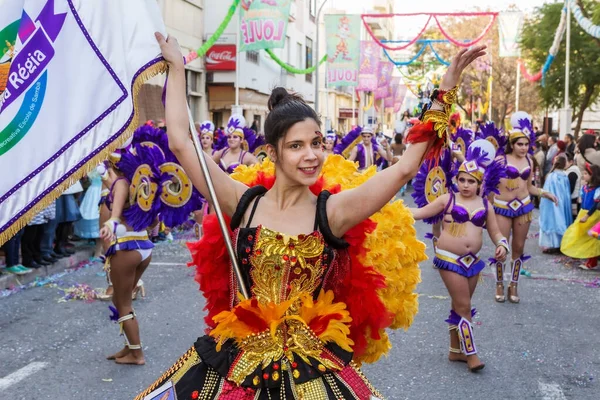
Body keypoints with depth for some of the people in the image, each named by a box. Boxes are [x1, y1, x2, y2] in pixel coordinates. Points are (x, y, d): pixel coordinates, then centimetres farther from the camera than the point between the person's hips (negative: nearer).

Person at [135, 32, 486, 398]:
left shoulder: (332, 211, -7)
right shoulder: (243, 203, -5)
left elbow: (405, 168, -12)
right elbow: (181, 143, -5)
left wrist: (445, 89, -13)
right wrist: (177, 68, 1)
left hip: (311, 365, -1)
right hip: (236, 358, 1)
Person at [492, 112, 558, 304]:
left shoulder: (529, 161, 7)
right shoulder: (502, 160, -8)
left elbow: (529, 186, 15)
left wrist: (545, 193, 3)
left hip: (523, 206, 5)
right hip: (503, 207, -4)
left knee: (519, 247, 9)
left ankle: (513, 286, 21)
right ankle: (499, 285, 14)